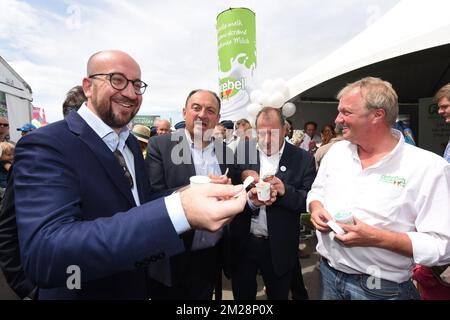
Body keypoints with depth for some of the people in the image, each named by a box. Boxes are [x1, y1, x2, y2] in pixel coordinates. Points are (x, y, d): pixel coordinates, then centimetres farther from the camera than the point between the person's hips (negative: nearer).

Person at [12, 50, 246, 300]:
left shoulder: (133, 144, 0)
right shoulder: (45, 146, -23)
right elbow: (42, 255, -36)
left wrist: (182, 197, -14)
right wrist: (178, 211, -47)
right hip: (84, 292, -6)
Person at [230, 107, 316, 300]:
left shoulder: (303, 159, -7)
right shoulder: (243, 150, -3)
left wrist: (285, 191, -27)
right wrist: (249, 201, -24)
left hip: (279, 247, -1)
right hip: (242, 242, 1)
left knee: (278, 295, 23)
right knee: (242, 294, 21)